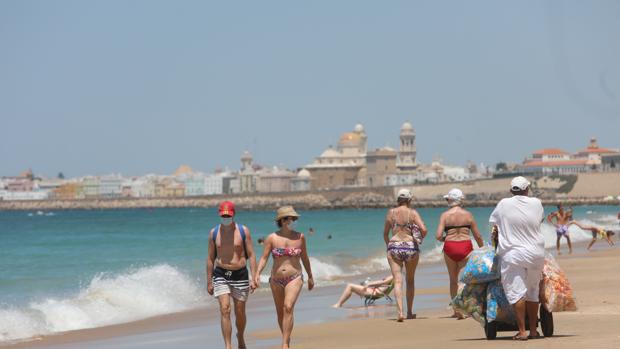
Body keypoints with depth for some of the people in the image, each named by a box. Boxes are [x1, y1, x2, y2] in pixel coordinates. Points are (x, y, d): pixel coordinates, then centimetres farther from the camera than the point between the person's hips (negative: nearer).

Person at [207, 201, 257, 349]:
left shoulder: (243, 231, -1)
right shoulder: (214, 232, 3)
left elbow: (251, 256, -1)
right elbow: (211, 258, 8)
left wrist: (254, 278, -9)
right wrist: (209, 282, 5)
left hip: (240, 275, 0)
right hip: (221, 275, 0)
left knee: (240, 312, 9)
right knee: (225, 309, -14)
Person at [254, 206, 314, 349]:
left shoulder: (300, 237, 1)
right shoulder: (272, 238, -4)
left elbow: (304, 258, 12)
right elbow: (264, 258, -7)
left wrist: (310, 277, 20)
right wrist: (257, 273, -23)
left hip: (294, 278, -2)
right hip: (276, 280, 2)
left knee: (288, 307, -21)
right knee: (280, 312, 12)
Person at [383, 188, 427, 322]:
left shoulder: (391, 212, 4)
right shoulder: (413, 213, -2)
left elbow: (385, 233, 10)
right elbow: (424, 229, -13)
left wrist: (388, 246, 27)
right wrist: (420, 239, 8)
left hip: (394, 247, 0)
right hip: (411, 247, 0)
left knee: (398, 281, -6)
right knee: (410, 280, 18)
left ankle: (400, 312, -23)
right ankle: (410, 312, 24)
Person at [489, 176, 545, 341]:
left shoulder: (504, 204, -4)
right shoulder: (536, 203, 1)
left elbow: (495, 226, 4)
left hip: (512, 254, -3)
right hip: (536, 253, 3)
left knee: (517, 292, -3)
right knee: (532, 291, 13)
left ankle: (522, 331, -8)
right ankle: (533, 330, 17)